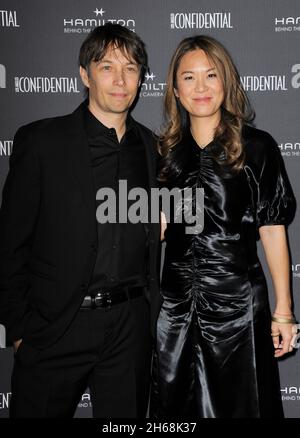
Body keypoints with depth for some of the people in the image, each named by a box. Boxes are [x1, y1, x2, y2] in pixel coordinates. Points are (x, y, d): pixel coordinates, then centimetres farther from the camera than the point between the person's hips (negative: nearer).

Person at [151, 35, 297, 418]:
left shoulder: (256, 146, -5)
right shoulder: (166, 149, 6)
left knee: (237, 404, 13)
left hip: (236, 300, -3)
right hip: (175, 303, 4)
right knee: (176, 407, 17)